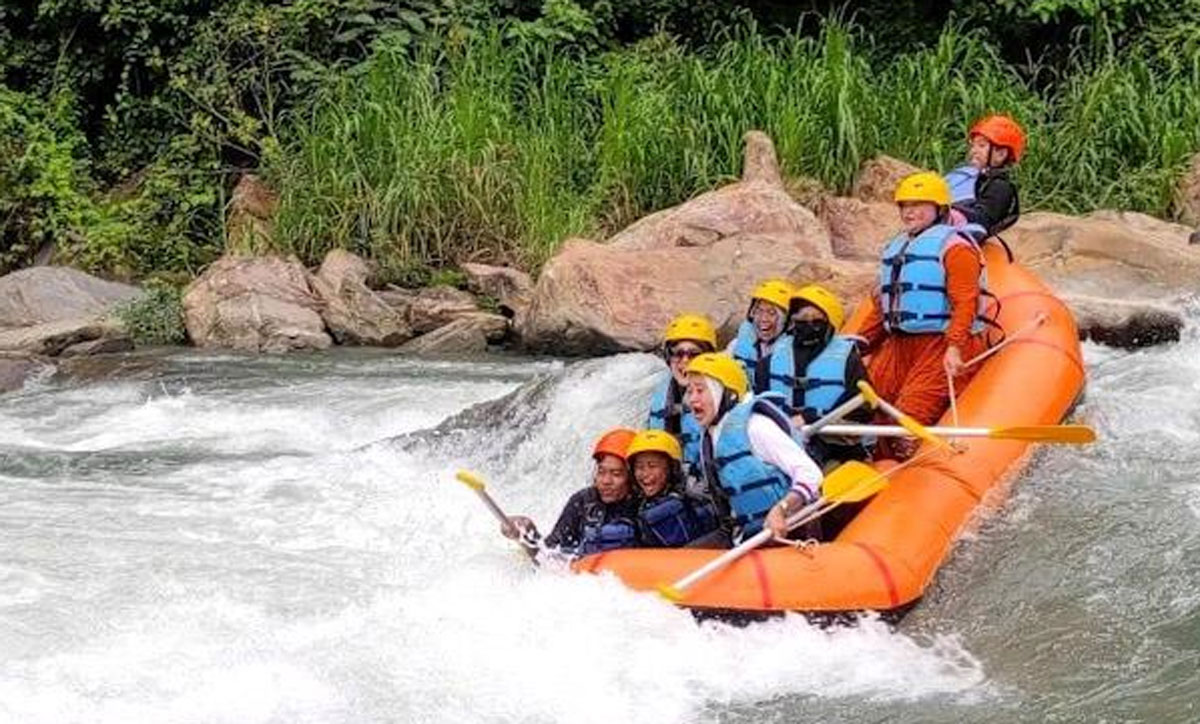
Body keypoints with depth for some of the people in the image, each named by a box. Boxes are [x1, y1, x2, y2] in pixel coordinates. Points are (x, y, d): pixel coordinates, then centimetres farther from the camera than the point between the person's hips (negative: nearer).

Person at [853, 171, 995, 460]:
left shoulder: (954, 247, -2)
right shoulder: (894, 250, 24)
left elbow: (964, 303, -13)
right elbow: (880, 306, 26)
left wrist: (955, 348, -25)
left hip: (941, 344, -8)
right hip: (898, 343, 8)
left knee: (909, 415, -20)